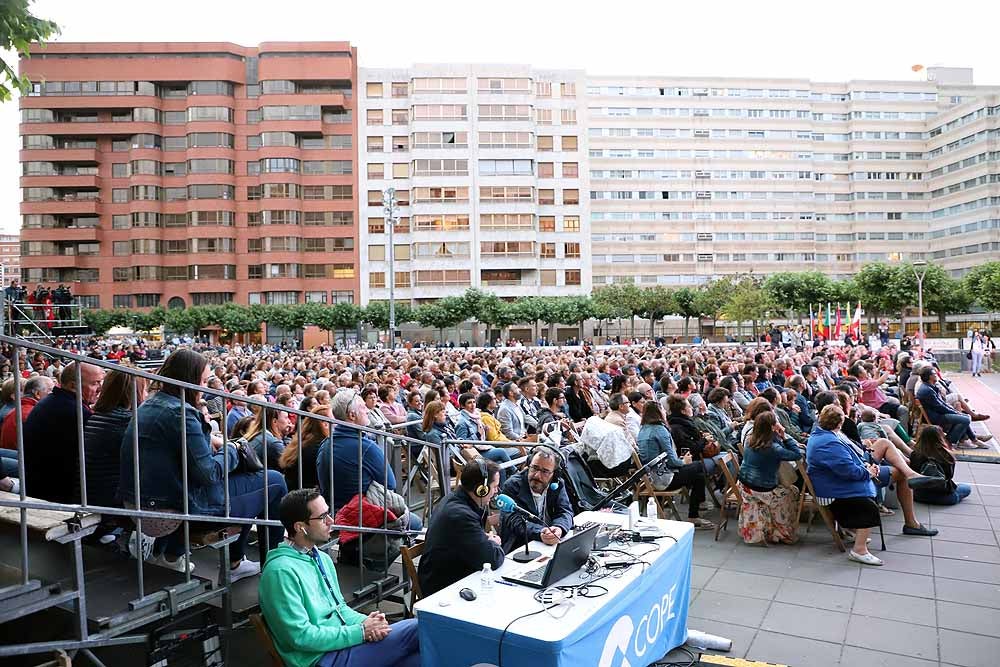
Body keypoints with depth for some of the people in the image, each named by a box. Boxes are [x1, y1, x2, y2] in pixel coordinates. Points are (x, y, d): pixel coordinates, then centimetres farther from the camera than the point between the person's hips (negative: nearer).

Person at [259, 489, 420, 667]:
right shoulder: (281, 571, -17)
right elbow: (301, 636, -20)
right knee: (414, 629, -17)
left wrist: (364, 622, -5)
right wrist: (361, 632, -17)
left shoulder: (323, 558, 11)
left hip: (344, 640, 8)